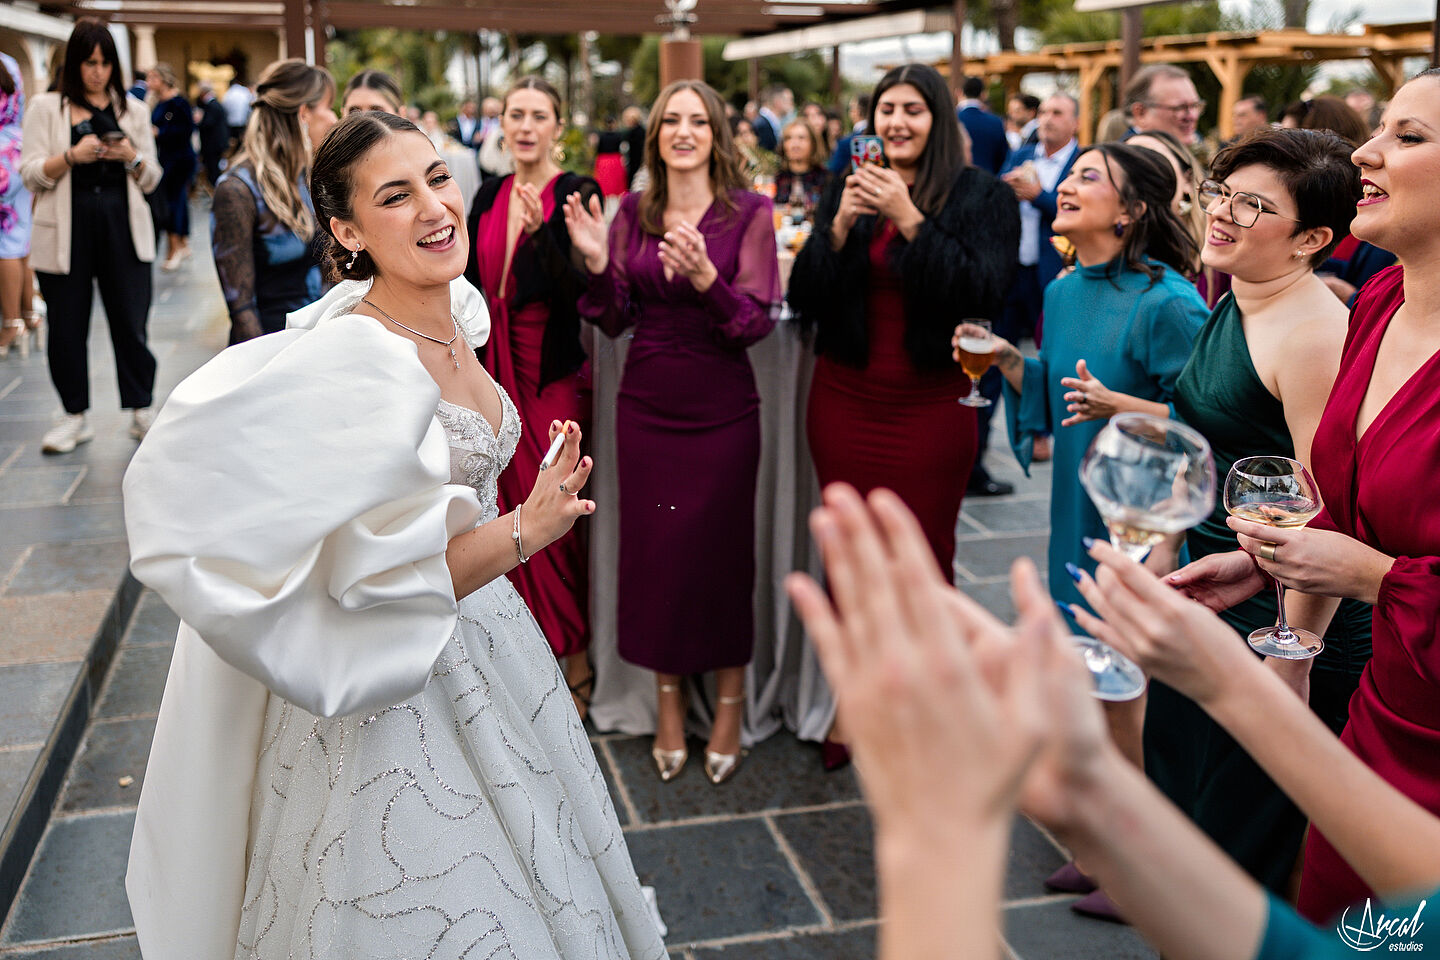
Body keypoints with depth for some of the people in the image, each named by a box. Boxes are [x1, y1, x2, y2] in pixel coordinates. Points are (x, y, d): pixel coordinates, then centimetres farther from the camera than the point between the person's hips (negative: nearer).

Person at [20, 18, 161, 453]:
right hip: (66, 231, -1)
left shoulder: (133, 109, 13)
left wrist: (132, 158, -8)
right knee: (67, 326, 2)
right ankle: (76, 416, 14)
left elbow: (152, 178, 13)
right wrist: (72, 156, -16)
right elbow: (30, 175, 0)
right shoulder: (45, 108, 7)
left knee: (130, 320, 1)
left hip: (123, 228, 1)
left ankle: (141, 410, 13)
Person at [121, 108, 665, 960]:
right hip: (402, 692, -8)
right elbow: (375, 583, -28)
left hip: (479, 626, 8)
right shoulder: (357, 362, -28)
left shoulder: (460, 308, -2)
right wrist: (525, 531, -30)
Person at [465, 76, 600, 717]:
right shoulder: (490, 196, 11)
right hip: (497, 367, 6)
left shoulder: (576, 194, -8)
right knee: (510, 508, 9)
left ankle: (576, 662, 10)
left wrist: (540, 232, -30)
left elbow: (577, 289, -18)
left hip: (554, 372, -6)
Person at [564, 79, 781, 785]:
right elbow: (614, 321, 4)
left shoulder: (749, 211, -5)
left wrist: (704, 275, -28)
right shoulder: (631, 211, 4)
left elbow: (759, 320, -11)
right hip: (646, 404, 3)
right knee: (652, 548, 8)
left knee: (722, 546, 4)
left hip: (723, 408, -3)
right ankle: (668, 703, 26)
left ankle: (729, 704, 23)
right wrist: (596, 263, -13)